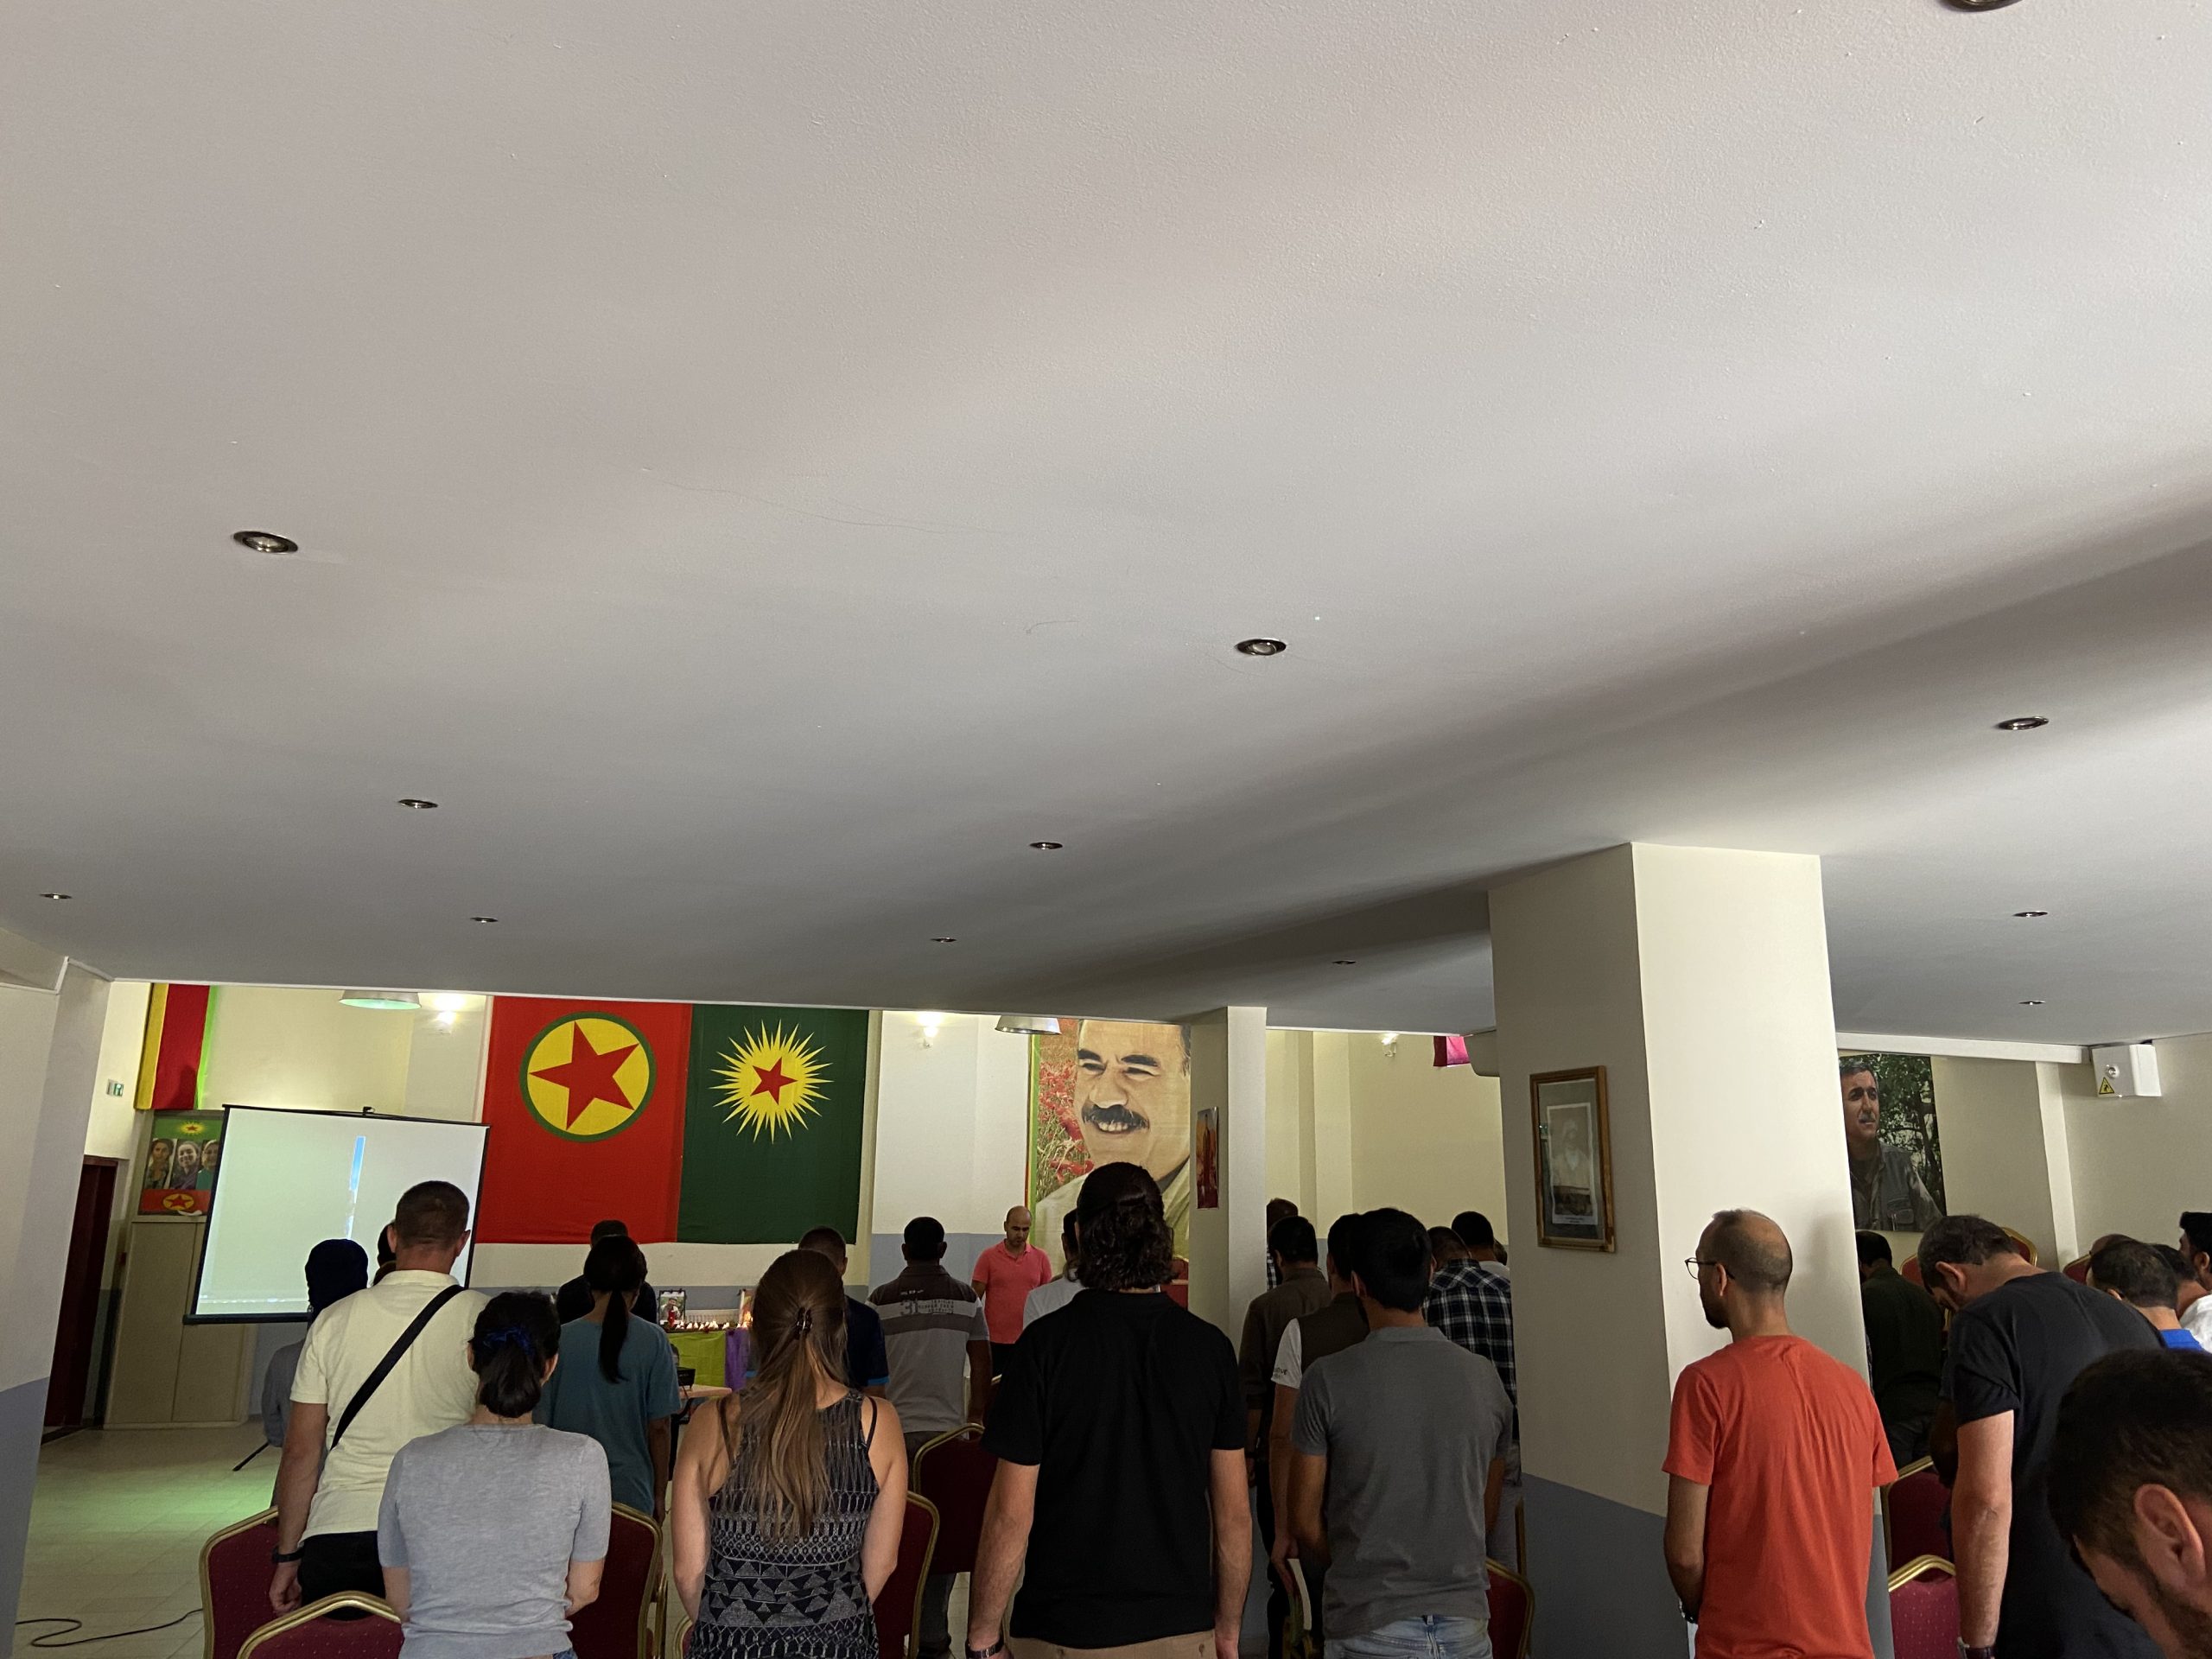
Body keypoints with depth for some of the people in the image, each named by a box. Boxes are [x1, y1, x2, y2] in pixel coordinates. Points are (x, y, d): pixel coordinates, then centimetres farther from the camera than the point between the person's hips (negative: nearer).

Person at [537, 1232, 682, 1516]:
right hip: (631, 1492, -1)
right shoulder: (653, 1341, -7)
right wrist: (659, 1494, 9)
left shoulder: (560, 1339, -6)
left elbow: (541, 1422, 1)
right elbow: (659, 1427, -3)